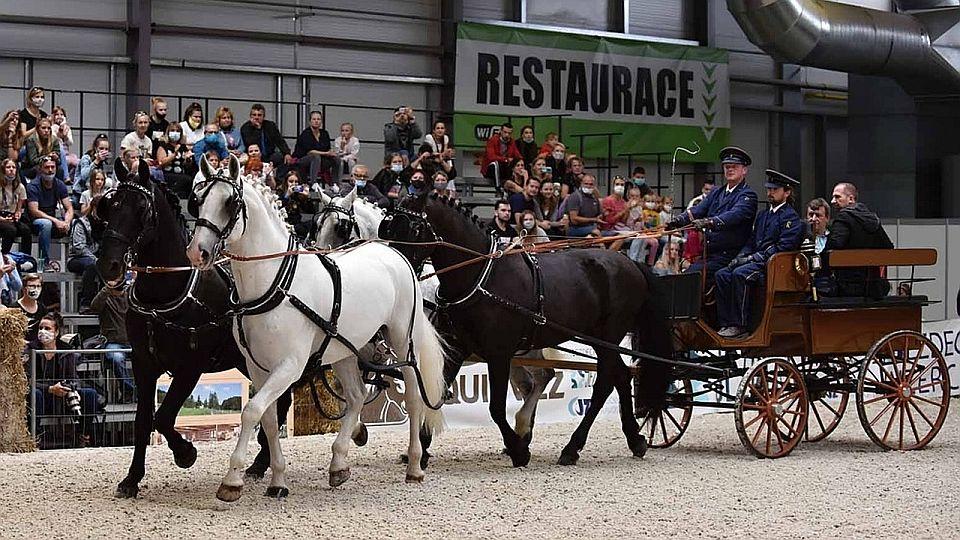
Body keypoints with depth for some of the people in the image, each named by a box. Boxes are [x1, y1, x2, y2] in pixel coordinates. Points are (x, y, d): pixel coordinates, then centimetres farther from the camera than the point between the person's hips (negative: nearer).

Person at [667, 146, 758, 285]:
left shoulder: (748, 195, -3)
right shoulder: (716, 194, 21)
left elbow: (735, 215, -22)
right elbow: (697, 211, 7)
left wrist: (710, 222, -40)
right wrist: (678, 220, -15)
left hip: (728, 257, -7)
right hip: (708, 255, 7)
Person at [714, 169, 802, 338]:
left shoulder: (791, 217, -4)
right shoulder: (763, 215, 24)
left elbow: (783, 248, -14)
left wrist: (754, 258, -16)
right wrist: (739, 257, 3)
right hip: (755, 262, 8)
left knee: (740, 274, -31)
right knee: (722, 275, -13)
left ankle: (740, 326, -29)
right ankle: (726, 323, -17)